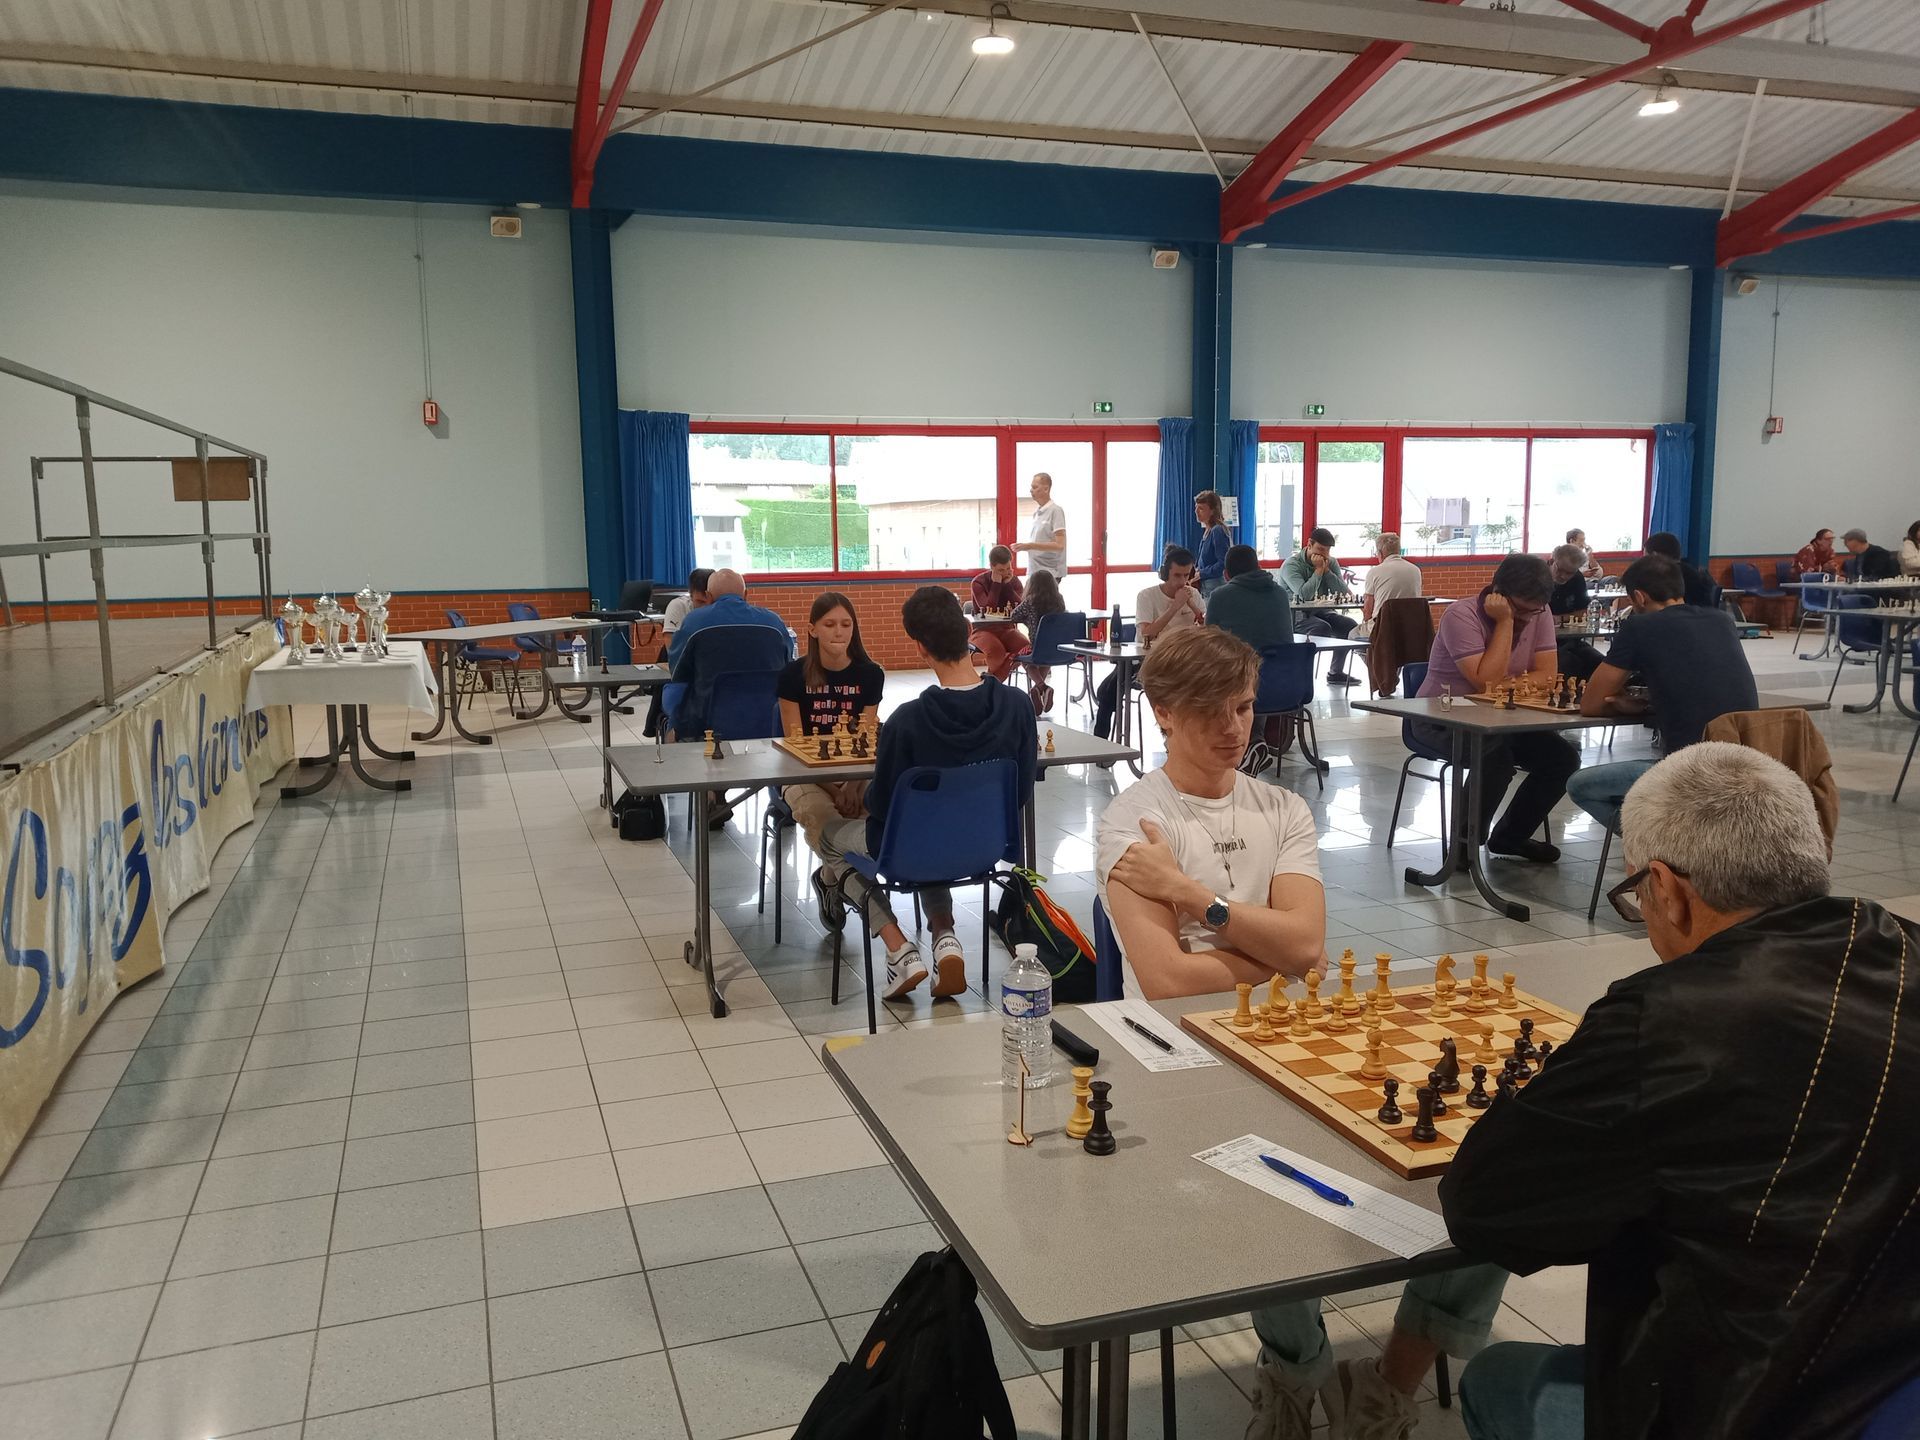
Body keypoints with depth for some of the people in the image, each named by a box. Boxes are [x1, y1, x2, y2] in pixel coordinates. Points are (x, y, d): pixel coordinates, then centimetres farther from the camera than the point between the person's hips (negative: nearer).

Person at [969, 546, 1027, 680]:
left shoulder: (1014, 581, 5)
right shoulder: (979, 582, -7)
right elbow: (988, 611, -21)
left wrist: (1008, 584, -13)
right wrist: (996, 583, -18)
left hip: (1006, 629, 4)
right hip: (983, 629, -4)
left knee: (1026, 647, -28)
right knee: (996, 650, -37)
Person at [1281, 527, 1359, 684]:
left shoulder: (1331, 563, 6)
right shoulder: (1291, 565, -13)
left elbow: (1343, 593, -7)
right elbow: (1304, 595, -29)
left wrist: (1326, 570, -13)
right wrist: (1318, 570, -20)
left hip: (1321, 612, 7)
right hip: (1296, 614, -7)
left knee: (1350, 625, -12)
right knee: (1323, 628, -33)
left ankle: (1336, 672, 1)